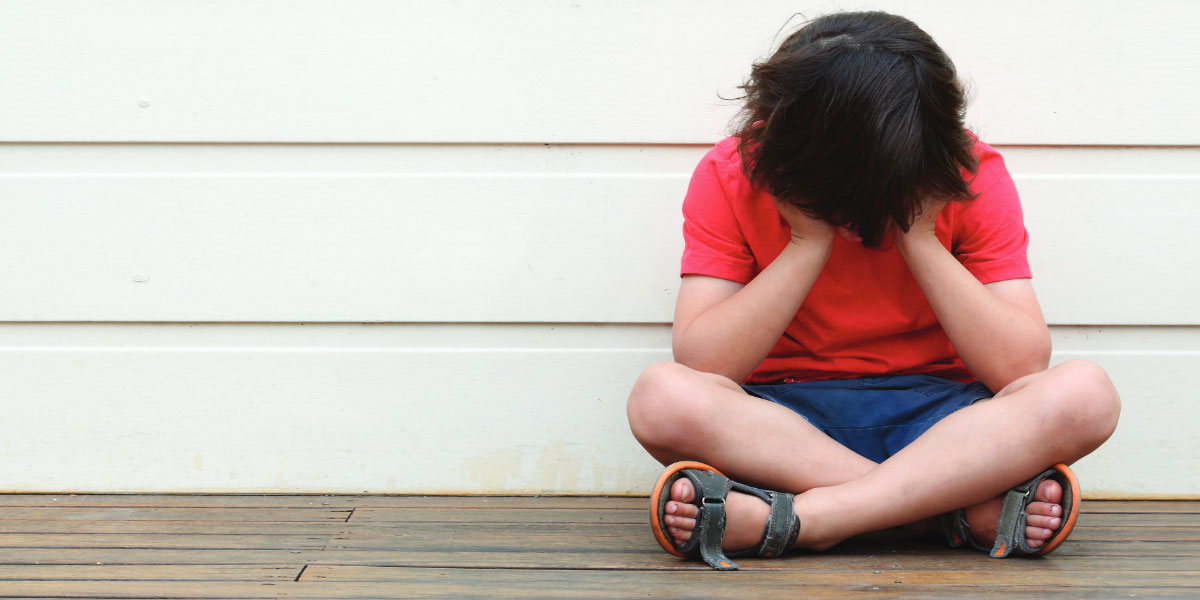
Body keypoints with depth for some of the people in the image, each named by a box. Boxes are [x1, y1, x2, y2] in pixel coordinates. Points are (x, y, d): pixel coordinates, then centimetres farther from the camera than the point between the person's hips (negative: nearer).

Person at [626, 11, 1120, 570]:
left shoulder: (973, 175, -5)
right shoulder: (730, 177, -7)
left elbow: (1022, 367, -13)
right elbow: (700, 365, -17)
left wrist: (920, 239, -17)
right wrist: (809, 244, -19)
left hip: (933, 414, 1)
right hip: (784, 417, 0)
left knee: (1085, 394, -29)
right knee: (661, 397, -33)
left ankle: (773, 521, -33)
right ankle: (976, 508, -31)